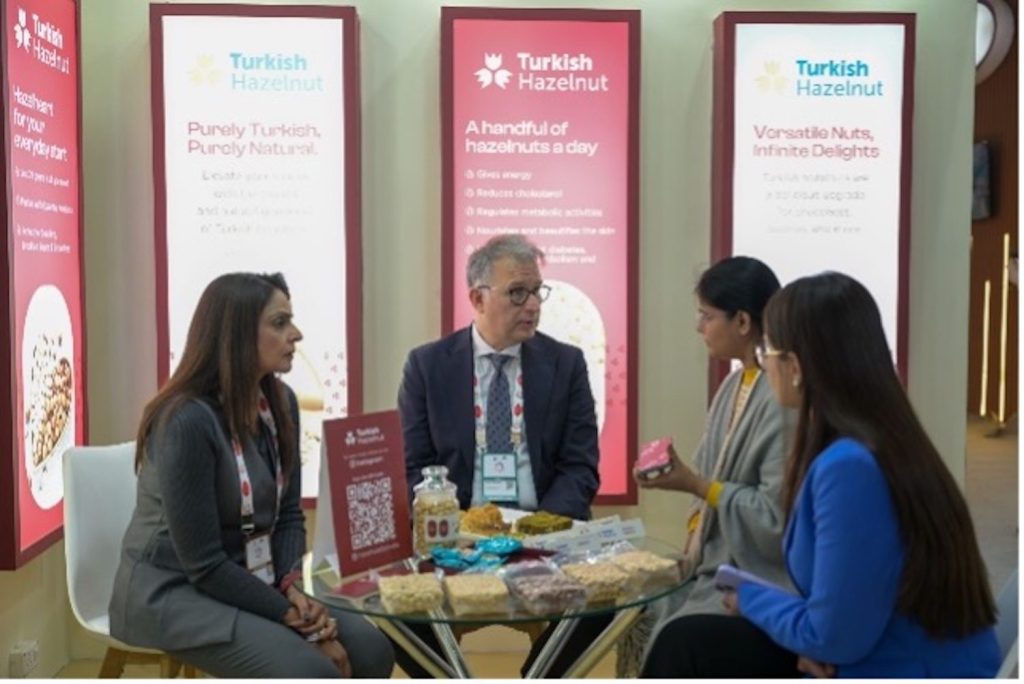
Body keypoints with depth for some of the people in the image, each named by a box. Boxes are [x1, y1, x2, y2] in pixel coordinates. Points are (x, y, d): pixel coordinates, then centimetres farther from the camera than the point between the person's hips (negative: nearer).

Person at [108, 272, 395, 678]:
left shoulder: (280, 402, 0)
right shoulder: (187, 420, -22)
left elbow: (288, 513, 6)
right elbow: (203, 564, -21)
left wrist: (291, 589, -11)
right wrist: (292, 616, -18)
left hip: (250, 580, 7)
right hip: (175, 590, -7)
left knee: (368, 651, -12)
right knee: (310, 673, -26)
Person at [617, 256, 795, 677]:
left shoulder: (784, 399, -21)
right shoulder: (735, 384, 7)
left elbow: (777, 518, -22)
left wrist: (694, 485, -19)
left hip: (755, 579, -8)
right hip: (714, 564, 8)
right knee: (636, 619, 2)